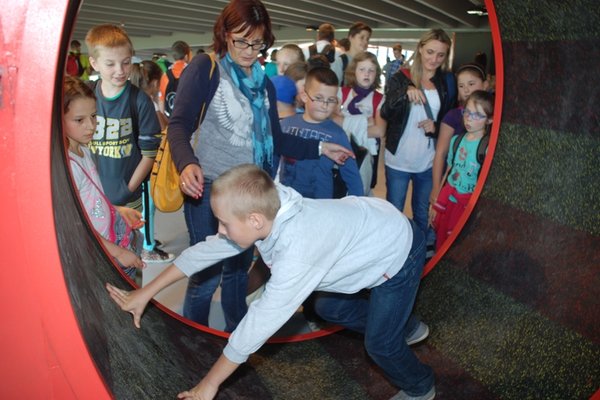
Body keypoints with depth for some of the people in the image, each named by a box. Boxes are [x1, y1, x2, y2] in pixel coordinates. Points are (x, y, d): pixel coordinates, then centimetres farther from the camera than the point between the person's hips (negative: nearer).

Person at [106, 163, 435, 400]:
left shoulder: (297, 250, -42)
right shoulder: (266, 210, -18)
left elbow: (260, 323, -35)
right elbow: (207, 250, -9)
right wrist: (145, 294, -5)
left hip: (400, 250, -7)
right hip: (368, 232, 8)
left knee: (380, 344, 1)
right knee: (328, 308, 19)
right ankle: (400, 326, 42)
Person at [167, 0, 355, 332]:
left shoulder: (263, 83, 12)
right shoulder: (205, 67, -7)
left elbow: (274, 140, 15)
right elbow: (179, 124, -16)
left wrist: (319, 148, 10)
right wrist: (187, 163, -35)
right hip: (209, 188, -5)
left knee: (238, 268, 17)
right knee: (207, 271, 0)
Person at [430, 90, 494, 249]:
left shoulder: (488, 147, -16)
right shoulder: (456, 140, 3)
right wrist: (437, 204, 11)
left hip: (469, 203, -5)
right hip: (448, 199, 5)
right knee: (440, 244, 16)